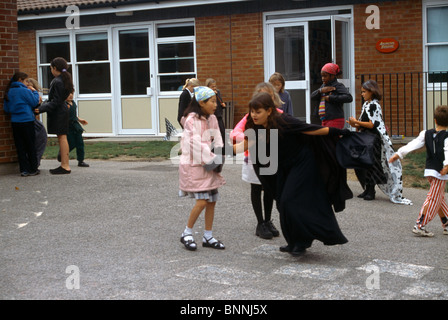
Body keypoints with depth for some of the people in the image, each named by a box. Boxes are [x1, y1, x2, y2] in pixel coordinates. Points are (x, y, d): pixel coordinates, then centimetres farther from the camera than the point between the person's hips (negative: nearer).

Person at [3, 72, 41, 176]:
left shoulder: (9, 92, 8)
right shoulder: (25, 90, -12)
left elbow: (6, 108, 14)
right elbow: (34, 102, -6)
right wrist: (34, 92, 6)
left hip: (15, 122, 6)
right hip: (26, 121, -5)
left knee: (20, 147, 8)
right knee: (31, 146, 5)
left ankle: (24, 170, 7)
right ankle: (33, 169, 9)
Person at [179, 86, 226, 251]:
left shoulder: (212, 119, 11)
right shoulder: (192, 120, -13)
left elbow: (217, 141, 7)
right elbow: (195, 143, -19)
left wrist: (218, 160, -8)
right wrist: (211, 159, -18)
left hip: (209, 166, 8)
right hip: (194, 165, -8)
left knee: (212, 200, 6)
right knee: (202, 201, -12)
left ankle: (208, 236, 16)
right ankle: (187, 233, 4)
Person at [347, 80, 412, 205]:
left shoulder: (374, 105, -12)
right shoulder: (366, 105, 14)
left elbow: (372, 124, -18)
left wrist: (357, 122, -14)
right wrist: (356, 125, -2)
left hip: (373, 139, -8)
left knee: (371, 164, -4)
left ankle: (371, 191, 3)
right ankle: (367, 189, 16)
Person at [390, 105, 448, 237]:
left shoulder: (426, 134, 5)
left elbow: (413, 144, 0)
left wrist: (399, 153, -1)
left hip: (429, 171, 7)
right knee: (433, 199, -4)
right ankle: (419, 225, -9)